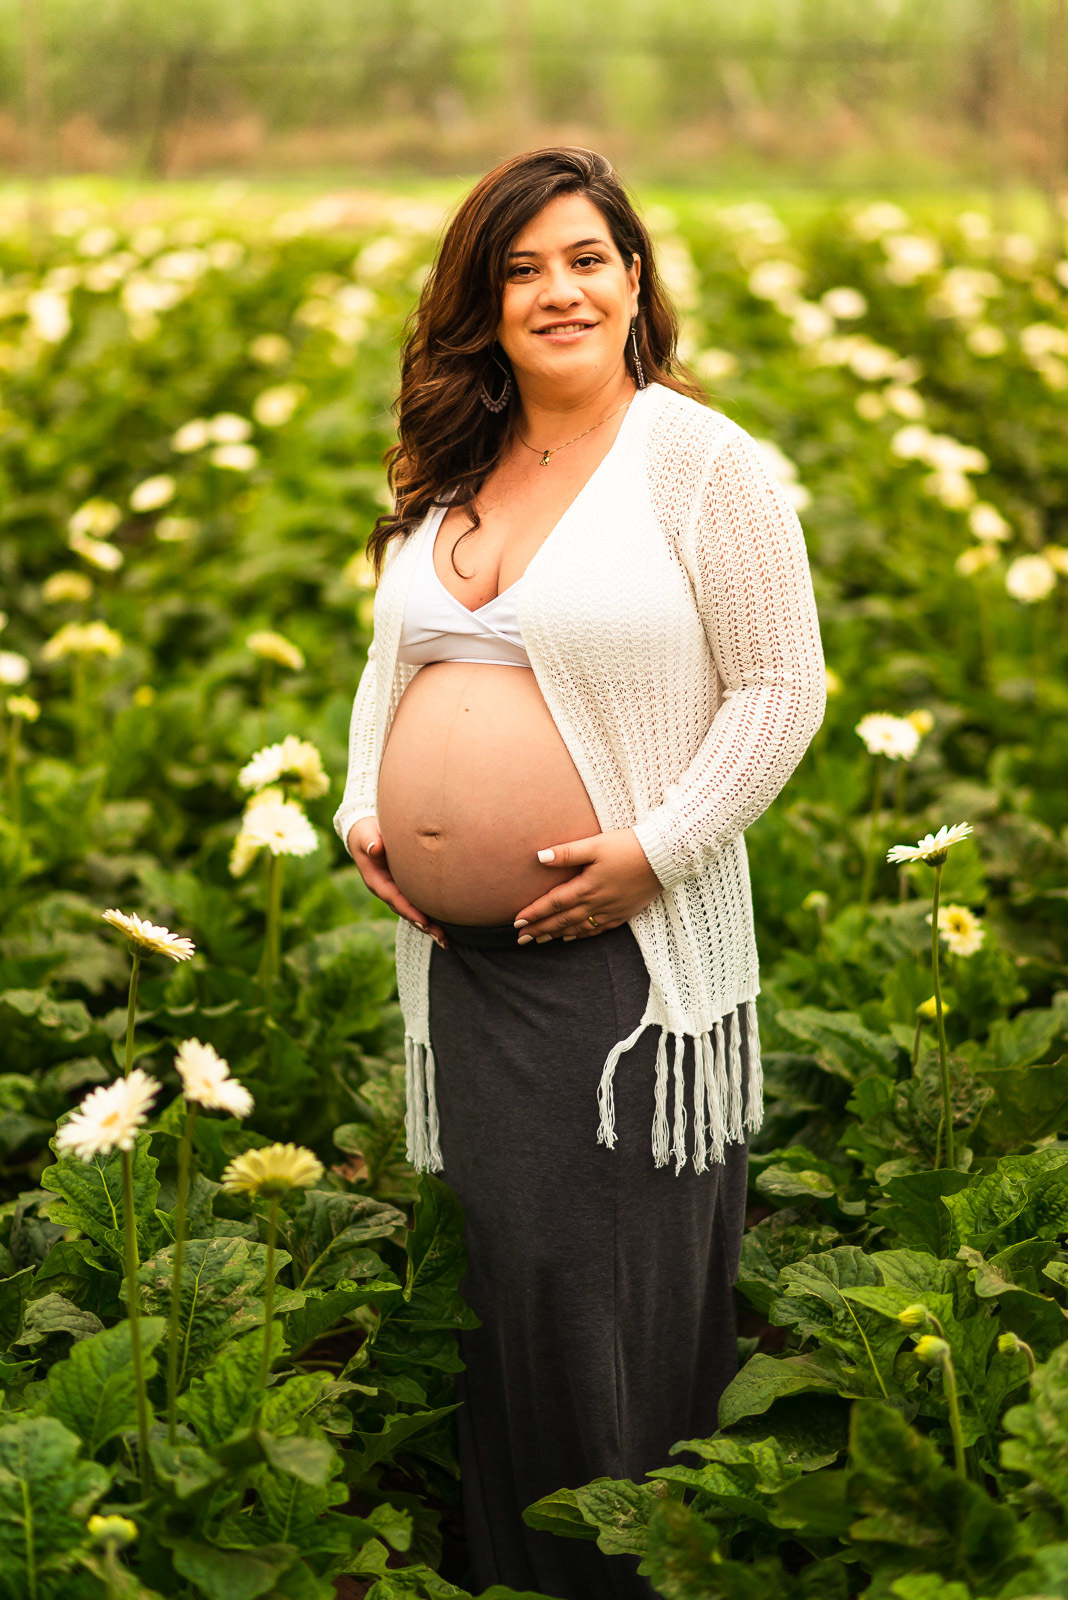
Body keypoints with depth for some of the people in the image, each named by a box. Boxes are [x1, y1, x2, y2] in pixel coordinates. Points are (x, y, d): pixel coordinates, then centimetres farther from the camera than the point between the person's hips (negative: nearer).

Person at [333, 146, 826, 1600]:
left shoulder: (700, 458, -8)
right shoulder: (446, 476, 10)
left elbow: (782, 690, -10)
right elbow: (394, 663, 22)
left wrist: (655, 851, -17)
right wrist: (364, 805, 5)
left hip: (627, 949, -6)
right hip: (461, 952, 6)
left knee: (615, 1284, -2)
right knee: (504, 1266, 15)